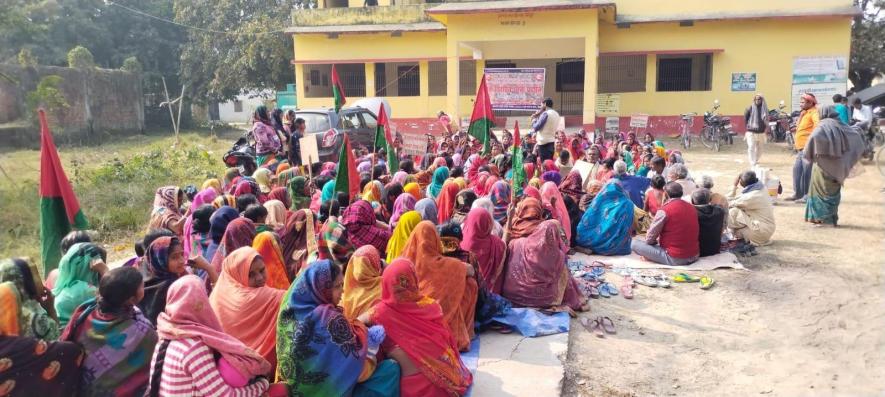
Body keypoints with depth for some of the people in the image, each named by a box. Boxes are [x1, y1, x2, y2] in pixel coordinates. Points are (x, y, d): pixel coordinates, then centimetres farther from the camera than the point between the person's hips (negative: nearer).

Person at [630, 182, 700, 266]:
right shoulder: (691, 208, 6)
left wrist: (656, 241, 15)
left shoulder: (664, 210, -14)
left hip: (675, 259, -7)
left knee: (634, 243, -3)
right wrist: (659, 240, 24)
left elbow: (649, 239, -7)